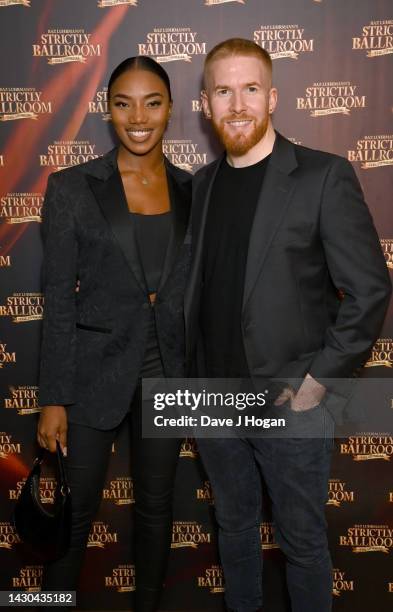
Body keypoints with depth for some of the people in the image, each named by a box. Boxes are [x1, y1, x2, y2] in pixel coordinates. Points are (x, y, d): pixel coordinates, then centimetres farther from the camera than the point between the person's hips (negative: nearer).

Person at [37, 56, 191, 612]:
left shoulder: (192, 191, 2)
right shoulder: (72, 188, -7)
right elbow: (58, 300, -7)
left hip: (168, 372, 3)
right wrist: (53, 400, -8)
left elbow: (198, 291, 8)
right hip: (96, 372, -3)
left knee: (156, 505, 18)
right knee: (76, 509, 11)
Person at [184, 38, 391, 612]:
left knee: (302, 540, 13)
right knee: (234, 526, 22)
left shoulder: (324, 177, -11)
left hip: (290, 405, -5)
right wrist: (195, 374, 5)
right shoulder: (203, 182, 6)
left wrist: (318, 381, -13)